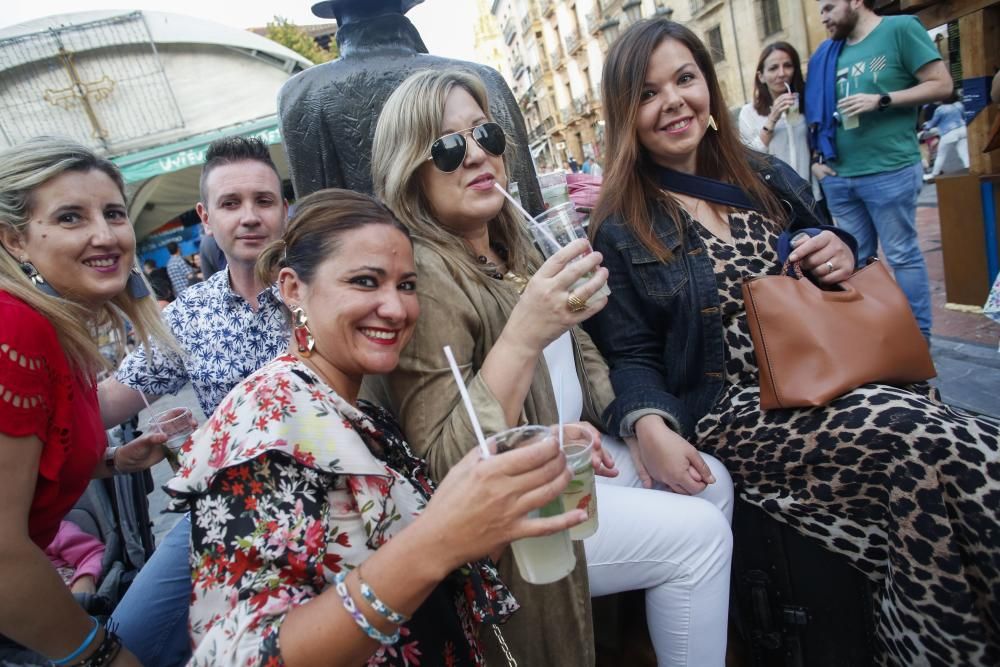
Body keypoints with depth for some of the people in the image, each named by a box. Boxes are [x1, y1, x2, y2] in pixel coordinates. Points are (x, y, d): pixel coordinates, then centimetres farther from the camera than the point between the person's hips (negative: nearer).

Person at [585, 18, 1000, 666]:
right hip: (728, 413, -5)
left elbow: (829, 263, 23)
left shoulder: (768, 178, 14)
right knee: (929, 438, -25)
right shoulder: (619, 231, -3)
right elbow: (631, 356, -5)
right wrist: (651, 424, -25)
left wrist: (842, 254, -2)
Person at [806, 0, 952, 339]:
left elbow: (941, 85, -6)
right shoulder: (829, 52, 14)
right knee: (856, 258, 11)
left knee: (902, 256, 2)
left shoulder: (901, 28, -2)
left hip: (890, 171, -5)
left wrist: (880, 100, -15)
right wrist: (817, 158, 10)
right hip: (838, 176, 5)